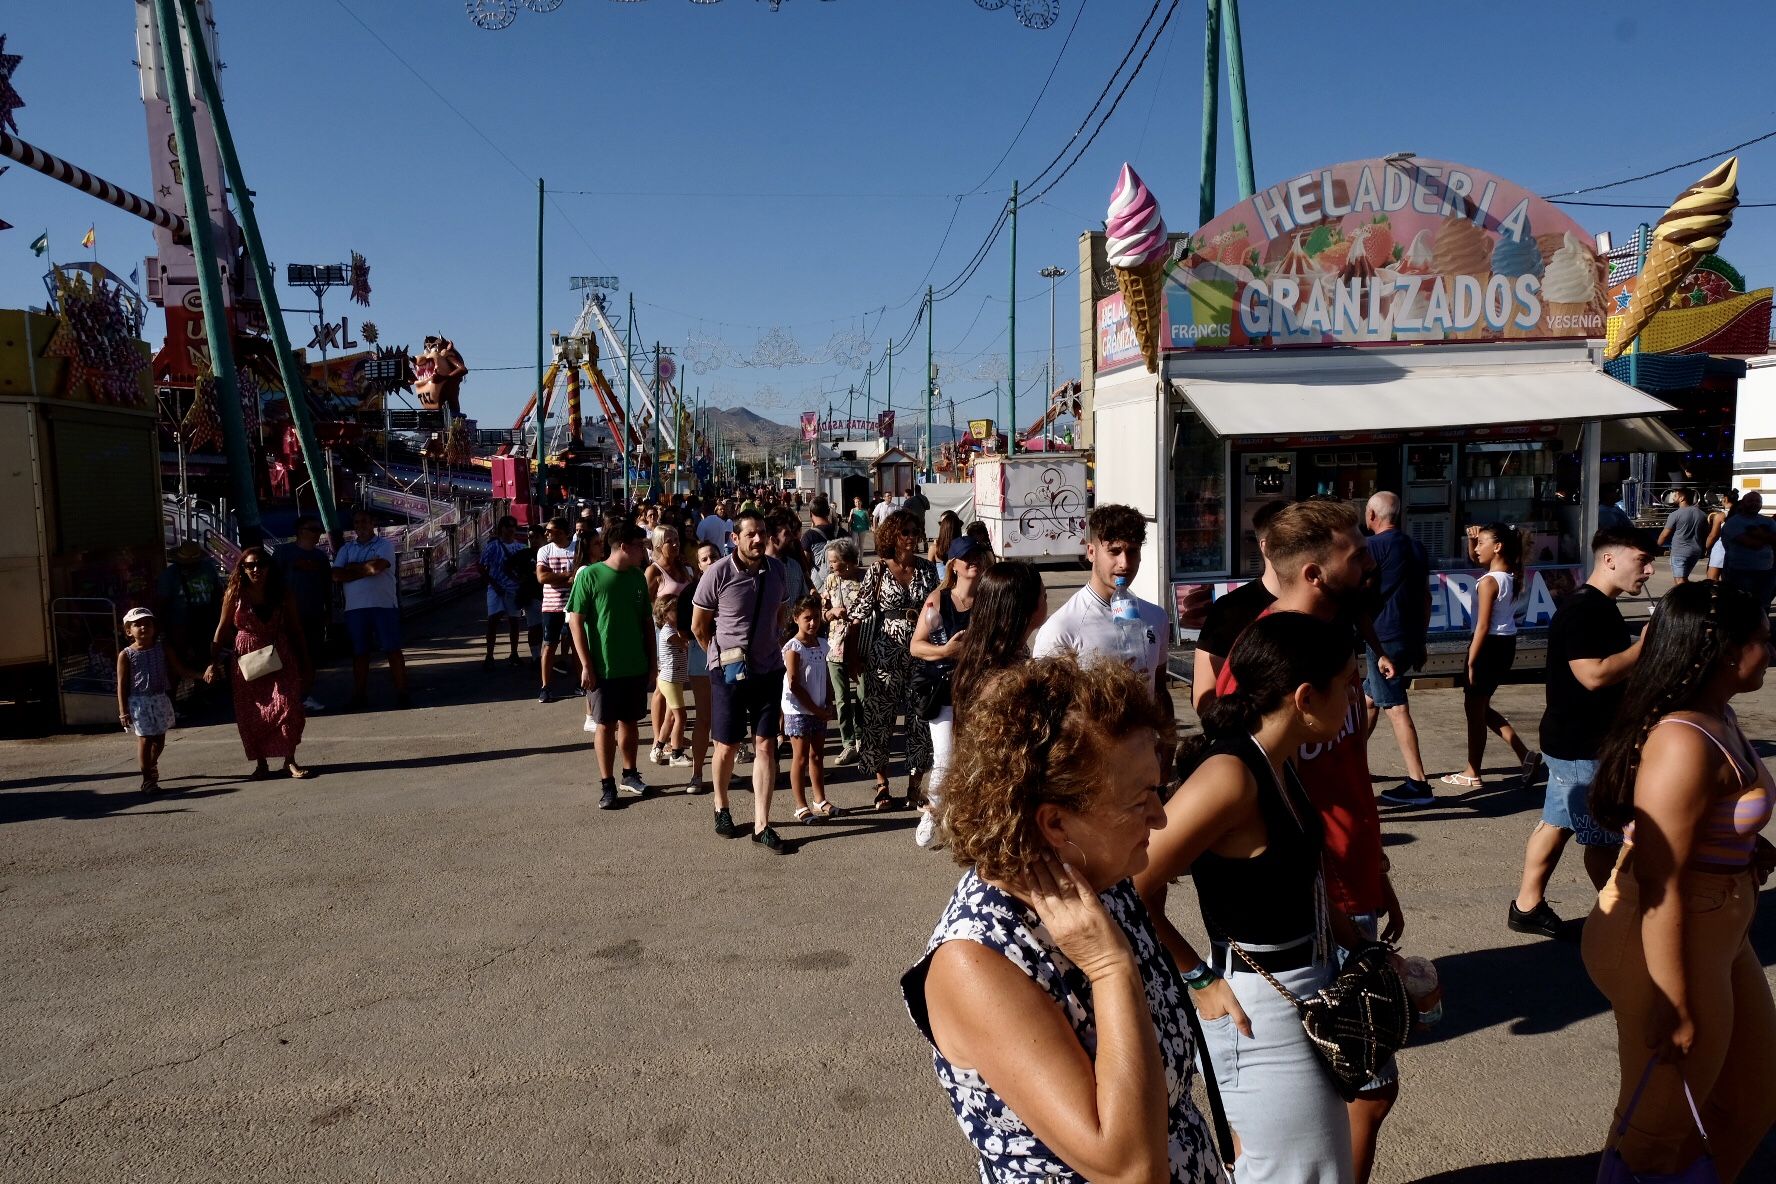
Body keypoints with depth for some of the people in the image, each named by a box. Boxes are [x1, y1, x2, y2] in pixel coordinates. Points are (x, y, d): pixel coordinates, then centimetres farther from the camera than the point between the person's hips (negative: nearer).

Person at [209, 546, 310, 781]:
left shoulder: (283, 595, 0)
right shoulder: (235, 594, -3)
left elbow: (296, 631, 5)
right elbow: (223, 629, 2)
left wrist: (306, 665, 6)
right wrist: (213, 662, -2)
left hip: (280, 658, 0)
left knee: (288, 706, -10)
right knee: (250, 713, 2)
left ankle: (289, 761, -1)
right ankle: (261, 763, 14)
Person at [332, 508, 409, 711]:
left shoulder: (385, 545, 3)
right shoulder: (346, 549, 16)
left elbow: (377, 566, -15)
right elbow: (336, 576, 2)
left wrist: (352, 568, -2)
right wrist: (365, 570, -6)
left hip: (384, 605, -4)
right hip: (355, 608, 4)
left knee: (393, 650, -2)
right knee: (359, 653, 7)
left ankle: (401, 693, 2)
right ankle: (360, 696, 13)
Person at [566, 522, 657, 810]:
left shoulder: (638, 577, 4)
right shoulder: (589, 575, -10)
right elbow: (575, 621, -10)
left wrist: (652, 662, 8)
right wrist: (586, 665, -13)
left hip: (636, 667, 4)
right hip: (603, 667, -4)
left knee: (629, 722, 14)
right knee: (605, 725, 4)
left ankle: (630, 774, 29)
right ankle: (607, 784, 14)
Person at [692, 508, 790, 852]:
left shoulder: (776, 569, -1)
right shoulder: (718, 574, -14)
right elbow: (698, 625, -3)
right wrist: (722, 656, 7)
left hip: (769, 670, 3)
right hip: (729, 672, -3)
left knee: (766, 745, 2)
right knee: (727, 746, 8)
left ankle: (761, 825, 8)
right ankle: (721, 807, 34)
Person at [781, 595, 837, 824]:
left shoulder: (822, 644, 7)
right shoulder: (793, 648, -14)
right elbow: (794, 685, -17)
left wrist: (827, 706, 1)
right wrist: (816, 709, -14)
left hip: (818, 710, 7)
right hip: (798, 711, -6)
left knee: (816, 755, 15)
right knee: (801, 758, 0)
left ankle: (820, 801, 24)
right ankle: (802, 807, 5)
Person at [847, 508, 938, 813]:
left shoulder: (927, 568, 5)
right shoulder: (879, 570, -3)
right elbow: (860, 613, -2)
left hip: (920, 653, 2)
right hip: (885, 654, -2)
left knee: (921, 718, 3)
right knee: (879, 717, 4)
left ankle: (915, 786, 16)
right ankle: (881, 784, 19)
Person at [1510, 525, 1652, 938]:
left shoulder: (1601, 608, 12)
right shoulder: (1581, 610, -21)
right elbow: (1595, 675, -27)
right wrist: (1646, 644, -19)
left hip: (1581, 742, 10)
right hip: (1580, 746, -10)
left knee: (1557, 823, 14)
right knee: (1604, 835, 3)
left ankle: (1528, 907, 21)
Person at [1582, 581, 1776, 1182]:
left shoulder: (1718, 717, 4)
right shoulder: (1686, 742, -26)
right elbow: (1659, 885, -27)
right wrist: (1675, 1008, -23)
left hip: (1716, 938, 10)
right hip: (1666, 947, -10)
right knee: (1661, 1131, 8)